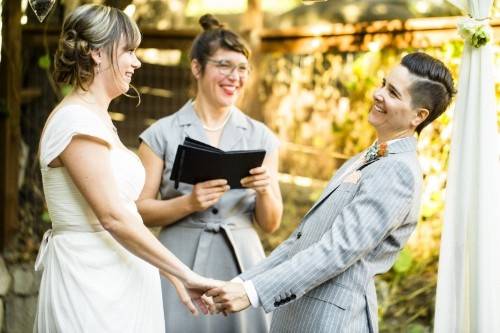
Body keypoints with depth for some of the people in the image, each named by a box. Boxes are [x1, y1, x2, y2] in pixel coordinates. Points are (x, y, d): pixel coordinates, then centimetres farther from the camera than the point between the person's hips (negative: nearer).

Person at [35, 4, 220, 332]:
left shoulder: (97, 119, 14)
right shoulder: (75, 121, -16)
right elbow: (113, 218, -21)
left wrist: (172, 276, 12)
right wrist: (187, 275, -19)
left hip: (117, 278, 9)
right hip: (91, 281, -9)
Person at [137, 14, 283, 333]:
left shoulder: (260, 137, 6)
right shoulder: (163, 134, -1)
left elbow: (271, 223, 7)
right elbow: (140, 210, -2)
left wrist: (265, 192, -13)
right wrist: (188, 203, -18)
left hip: (242, 266, 2)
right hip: (181, 268, -2)